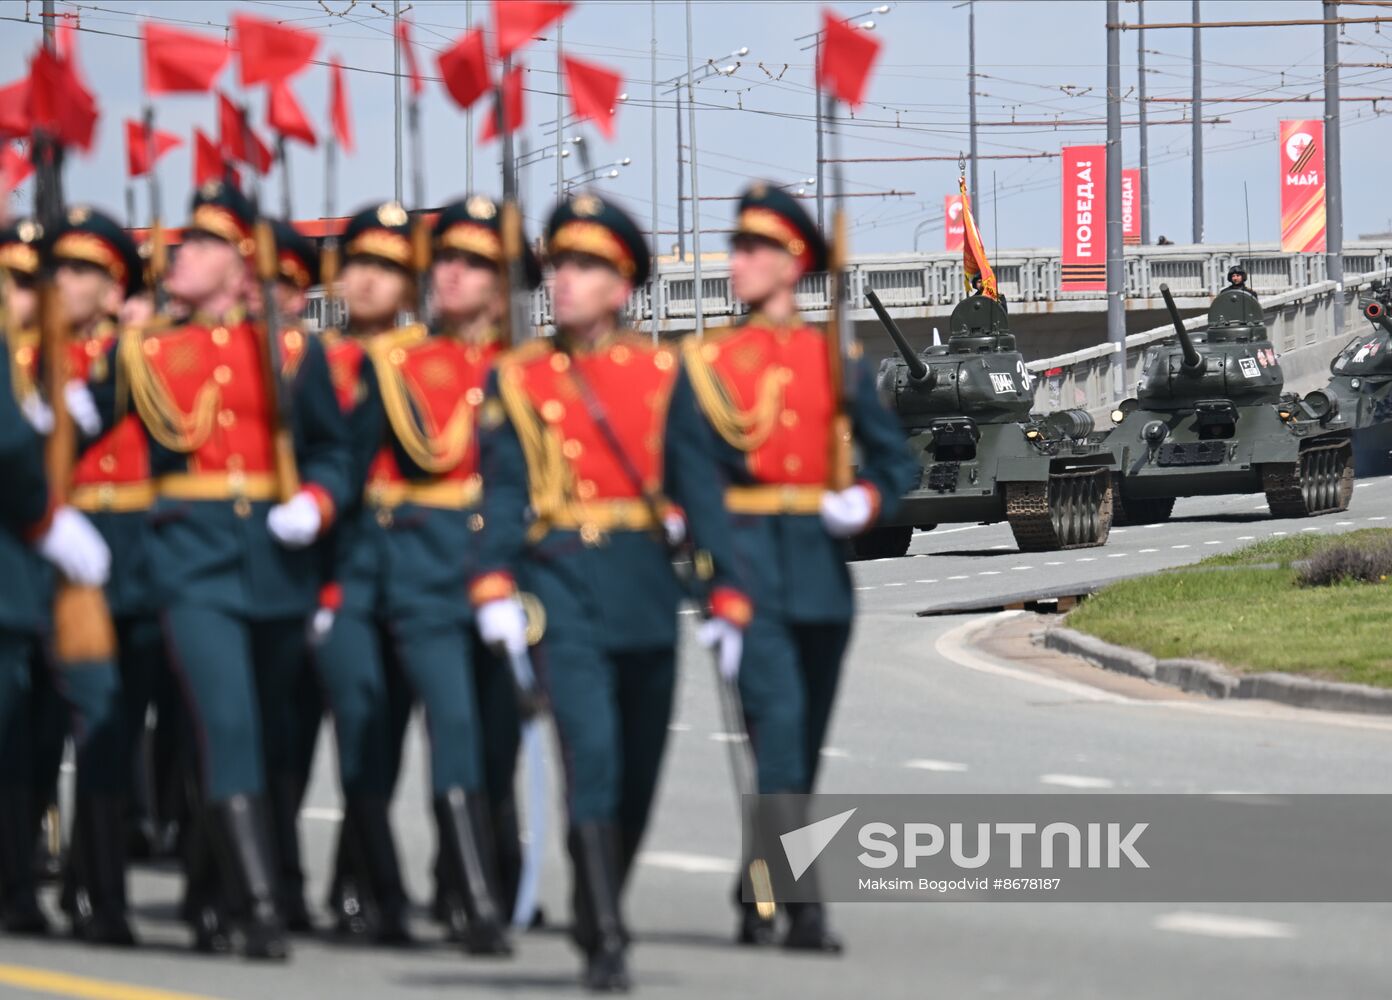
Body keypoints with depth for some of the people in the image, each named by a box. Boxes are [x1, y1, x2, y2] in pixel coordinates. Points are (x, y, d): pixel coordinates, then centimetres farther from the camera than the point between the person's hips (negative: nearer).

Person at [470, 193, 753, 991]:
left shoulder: (662, 372, 7)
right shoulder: (516, 378, 5)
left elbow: (699, 486, 4)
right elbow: (504, 491, -2)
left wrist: (726, 595, -3)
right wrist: (495, 586, -16)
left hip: (645, 587, 2)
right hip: (562, 586, -2)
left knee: (639, 775, 10)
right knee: (592, 757, -17)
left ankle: (597, 915, 30)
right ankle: (607, 941, -17)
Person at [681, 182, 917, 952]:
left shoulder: (837, 360, 9)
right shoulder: (704, 360, 6)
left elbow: (895, 460, 11)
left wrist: (864, 500, -9)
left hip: (820, 564, 3)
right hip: (745, 561, -3)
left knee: (806, 740, 9)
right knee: (777, 714, -18)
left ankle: (759, 890, 24)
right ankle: (799, 900, -22)